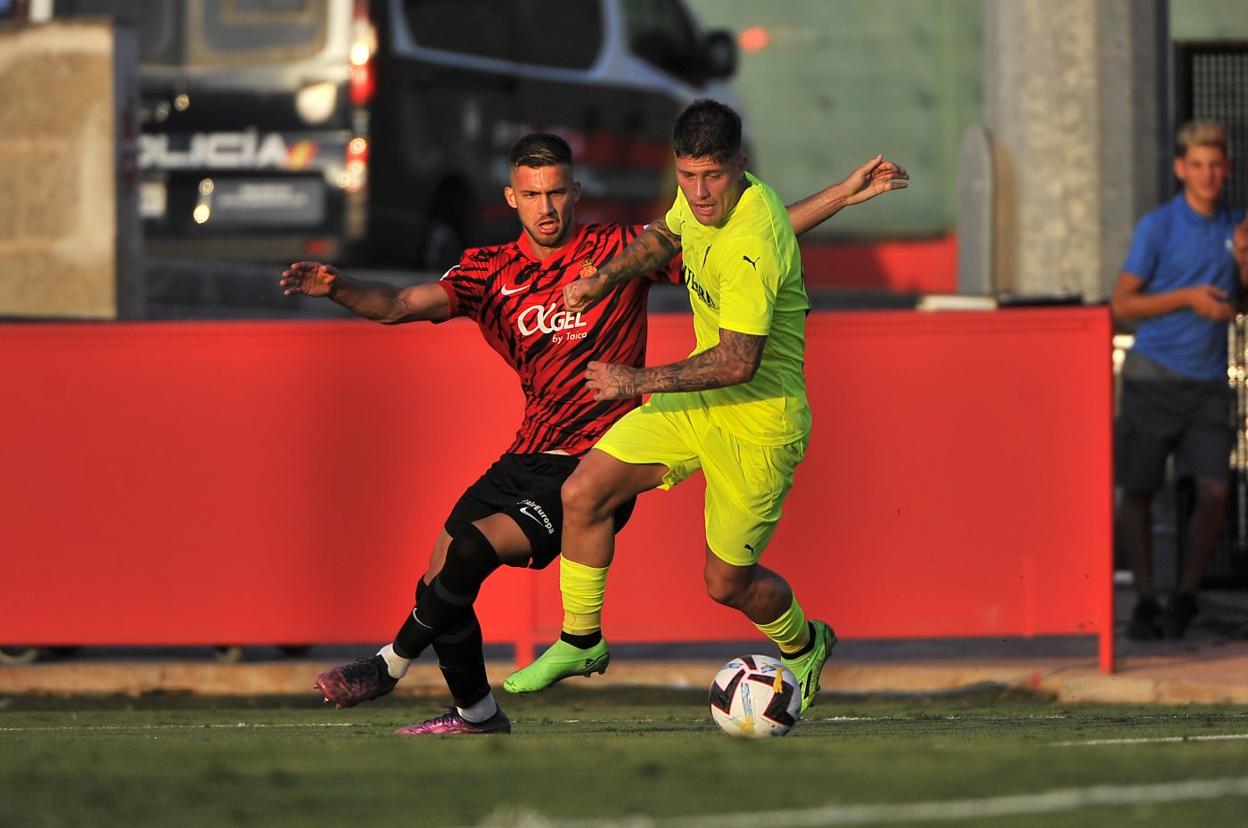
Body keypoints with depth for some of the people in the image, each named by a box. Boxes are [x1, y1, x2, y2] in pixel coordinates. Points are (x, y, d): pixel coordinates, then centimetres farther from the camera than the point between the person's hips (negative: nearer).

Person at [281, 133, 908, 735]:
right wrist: (336, 289, -25)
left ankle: (390, 666, 0)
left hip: (594, 467, -5)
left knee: (470, 549, -21)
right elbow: (402, 305, -5)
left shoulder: (623, 250, -3)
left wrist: (843, 195, -4)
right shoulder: (491, 272, 7)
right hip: (526, 457, 5)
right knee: (441, 581, 0)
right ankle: (476, 713, 21)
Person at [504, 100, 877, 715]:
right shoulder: (699, 199, -4)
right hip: (698, 401, 8)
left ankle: (802, 646, 37)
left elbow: (738, 361, -35)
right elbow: (667, 234, 22)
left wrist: (639, 382, -29)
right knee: (583, 492, -4)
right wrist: (606, 278, 8)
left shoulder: (753, 244, -32)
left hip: (759, 423, -8)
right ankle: (580, 642, 12)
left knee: (727, 583, 5)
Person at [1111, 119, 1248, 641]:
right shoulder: (1158, 226, -4)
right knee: (1137, 490, 1)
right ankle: (1145, 601, 13)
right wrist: (1189, 297, -14)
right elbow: (1122, 305, -4)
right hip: (1154, 376, -3)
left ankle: (1187, 595, 9)